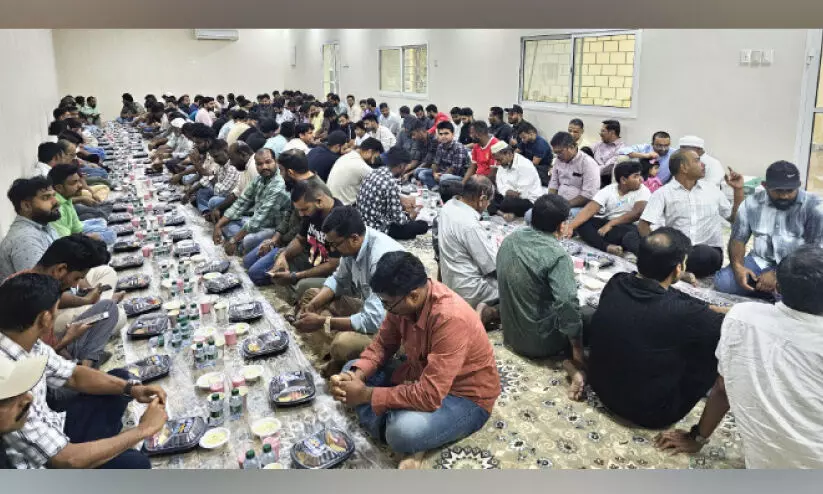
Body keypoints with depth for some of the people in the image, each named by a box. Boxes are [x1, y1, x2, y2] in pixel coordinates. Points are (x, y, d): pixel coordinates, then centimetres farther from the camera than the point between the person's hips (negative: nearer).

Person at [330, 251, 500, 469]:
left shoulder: (450, 319, -36)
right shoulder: (404, 298, -12)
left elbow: (429, 396, -36)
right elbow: (383, 344, 3)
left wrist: (366, 394, -27)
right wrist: (356, 375, -17)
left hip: (466, 398, -8)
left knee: (404, 431, -37)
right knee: (351, 371, 4)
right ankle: (392, 428, -9)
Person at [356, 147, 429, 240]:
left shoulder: (374, 172, 2)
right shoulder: (391, 183, -24)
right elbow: (398, 219, -18)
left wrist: (402, 200, 21)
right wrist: (410, 217, 2)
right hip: (377, 228, -9)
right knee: (423, 225, -3)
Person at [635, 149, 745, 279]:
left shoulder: (713, 191, 15)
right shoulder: (663, 193, 4)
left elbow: (735, 218, 24)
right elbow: (643, 225, -6)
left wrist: (738, 190, 12)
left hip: (708, 251, 2)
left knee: (705, 254, -38)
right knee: (631, 238, -29)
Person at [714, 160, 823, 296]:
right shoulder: (751, 203, 0)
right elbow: (738, 238, 4)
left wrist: (778, 275, -25)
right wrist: (737, 266, -18)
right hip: (761, 261, 3)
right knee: (722, 282, -22)